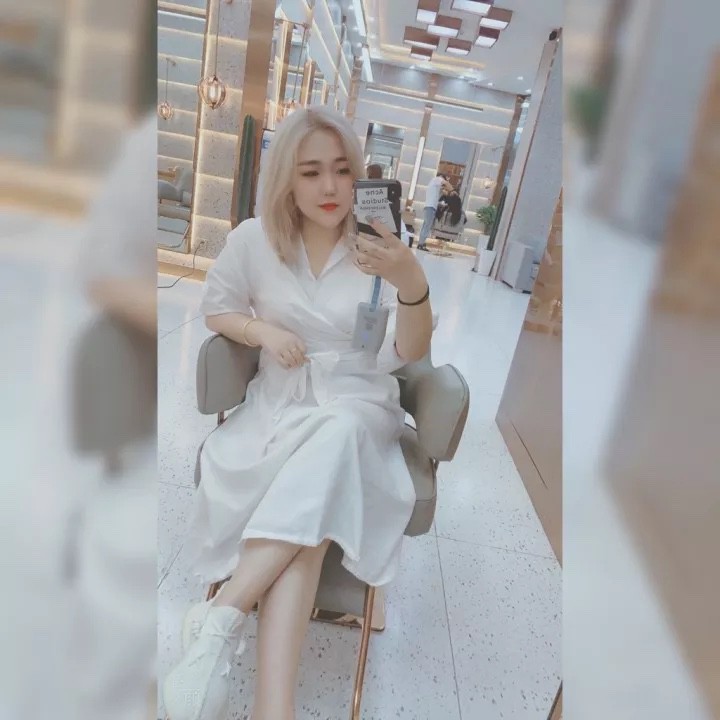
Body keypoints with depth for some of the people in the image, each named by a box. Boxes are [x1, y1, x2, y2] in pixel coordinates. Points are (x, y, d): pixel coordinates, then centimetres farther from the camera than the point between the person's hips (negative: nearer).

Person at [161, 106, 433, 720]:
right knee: (306, 513, -31)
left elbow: (412, 355, -7)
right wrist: (262, 330, -8)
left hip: (359, 404, 0)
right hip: (281, 402, 1)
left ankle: (221, 614, -30)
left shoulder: (379, 245, -2)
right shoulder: (254, 239, 1)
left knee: (333, 440, -37)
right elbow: (215, 307, 14)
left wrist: (414, 283, -27)